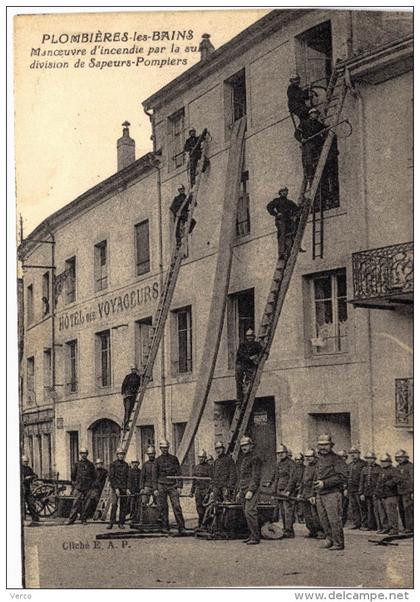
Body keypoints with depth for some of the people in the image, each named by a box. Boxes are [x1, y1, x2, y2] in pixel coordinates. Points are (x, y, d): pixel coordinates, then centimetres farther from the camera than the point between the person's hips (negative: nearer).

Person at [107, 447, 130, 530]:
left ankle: (121, 523, 7)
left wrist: (127, 488, 4)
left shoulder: (126, 465, 12)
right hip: (115, 487, -4)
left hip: (124, 488, 4)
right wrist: (116, 488, -13)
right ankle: (111, 523, -9)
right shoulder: (113, 464, -1)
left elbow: (128, 477, 14)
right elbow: (111, 477, -6)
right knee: (114, 505, -11)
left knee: (124, 506, 2)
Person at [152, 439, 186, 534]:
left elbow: (178, 473, 7)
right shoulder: (157, 460, 8)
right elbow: (154, 475, 7)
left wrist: (179, 486, -2)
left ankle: (181, 527, -12)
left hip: (172, 486, 0)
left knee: (177, 506, -10)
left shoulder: (174, 458, 9)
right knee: (163, 507, 0)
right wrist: (155, 489, -1)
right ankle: (165, 527, 9)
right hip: (161, 486, 0)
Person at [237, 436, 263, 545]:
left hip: (251, 490, -9)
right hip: (243, 490, 9)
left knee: (250, 512, -16)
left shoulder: (255, 458, -8)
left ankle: (255, 537, -14)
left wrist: (250, 491, -21)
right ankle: (253, 535, 13)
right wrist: (239, 491, 21)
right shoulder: (244, 459, 20)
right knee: (247, 514, 8)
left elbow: (256, 477, -15)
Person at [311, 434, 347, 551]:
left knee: (334, 519, -7)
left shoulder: (336, 459, -5)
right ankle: (329, 539, 20)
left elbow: (342, 477, -14)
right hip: (320, 495, 7)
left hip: (332, 494, -7)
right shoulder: (319, 460, 19)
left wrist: (325, 483, -18)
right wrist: (313, 494, 21)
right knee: (323, 519, 8)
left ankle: (338, 543, -1)